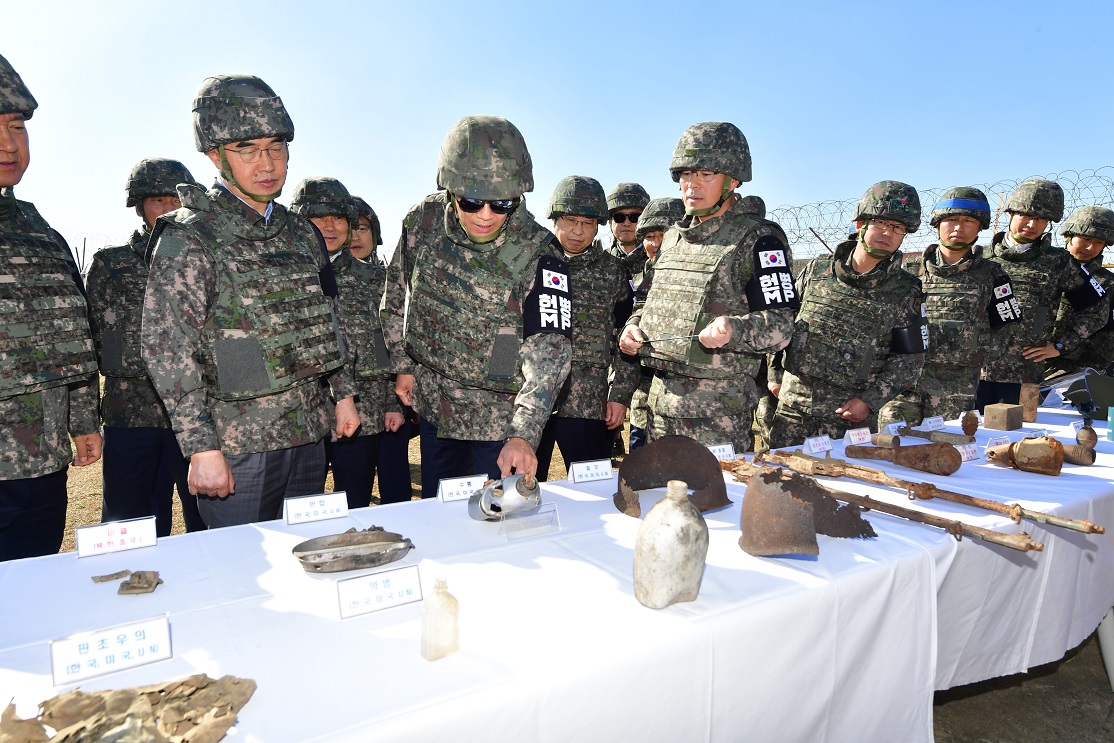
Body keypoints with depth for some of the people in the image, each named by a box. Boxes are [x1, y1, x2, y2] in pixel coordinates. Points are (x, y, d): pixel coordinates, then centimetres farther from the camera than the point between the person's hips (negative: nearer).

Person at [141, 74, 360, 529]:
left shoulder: (301, 233, 10)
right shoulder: (189, 239, -9)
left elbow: (329, 318, 17)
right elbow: (167, 348, -14)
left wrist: (344, 394, 14)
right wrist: (201, 447, -17)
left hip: (309, 436, 6)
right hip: (238, 444, -6)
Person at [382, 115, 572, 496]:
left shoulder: (538, 254, -23)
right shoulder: (422, 221, -10)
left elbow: (549, 349, -28)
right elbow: (397, 296, 7)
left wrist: (523, 435, -38)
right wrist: (402, 365, 7)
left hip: (499, 415, -4)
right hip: (432, 404, 4)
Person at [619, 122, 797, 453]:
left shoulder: (757, 240, -7)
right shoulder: (672, 237, 14)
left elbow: (781, 325, -12)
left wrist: (733, 330, -30)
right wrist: (634, 326, 4)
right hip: (660, 398, 7)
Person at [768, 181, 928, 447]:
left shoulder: (905, 292, -1)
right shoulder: (817, 269, 3)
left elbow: (910, 359, 0)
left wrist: (870, 401, -10)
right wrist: (775, 373, 10)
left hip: (851, 415, -1)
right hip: (793, 403, 2)